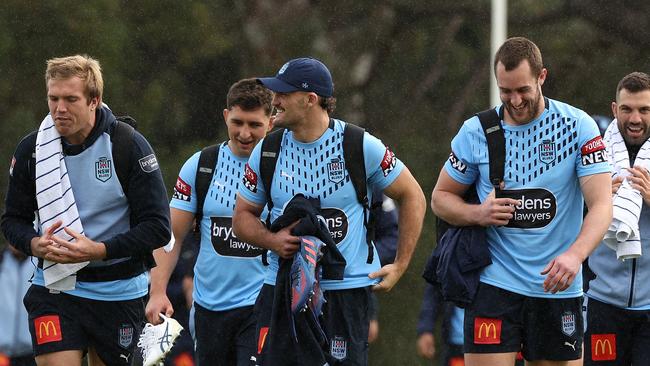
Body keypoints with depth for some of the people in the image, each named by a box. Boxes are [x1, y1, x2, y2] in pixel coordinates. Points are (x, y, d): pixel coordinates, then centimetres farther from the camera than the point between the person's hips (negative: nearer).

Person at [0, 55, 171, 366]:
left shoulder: (129, 146, -11)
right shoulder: (31, 150, -1)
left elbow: (158, 227, -12)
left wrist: (101, 250, -24)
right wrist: (35, 244, -14)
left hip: (119, 291, -1)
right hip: (53, 289, 1)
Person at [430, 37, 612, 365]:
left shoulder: (578, 126, -4)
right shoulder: (476, 132, 1)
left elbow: (601, 205, -10)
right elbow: (441, 197, 13)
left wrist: (575, 254, -30)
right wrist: (478, 214, -10)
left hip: (559, 289, 0)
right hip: (494, 286, 0)